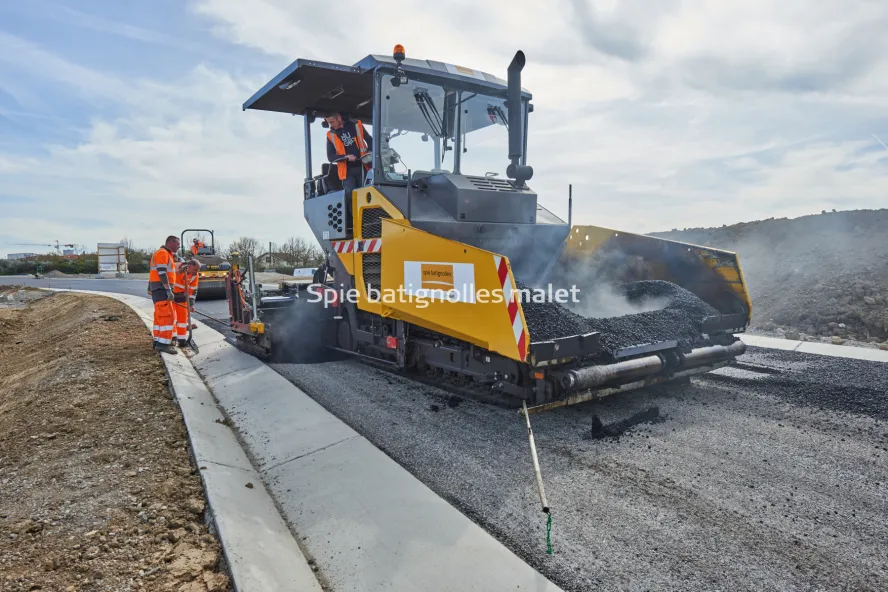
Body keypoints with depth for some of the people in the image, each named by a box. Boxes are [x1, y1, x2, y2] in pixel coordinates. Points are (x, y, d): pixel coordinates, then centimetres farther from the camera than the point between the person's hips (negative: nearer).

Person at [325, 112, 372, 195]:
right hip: (347, 171, 0)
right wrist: (346, 157, -15)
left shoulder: (356, 126, 4)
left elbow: (370, 140, 14)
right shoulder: (331, 135, 6)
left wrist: (369, 152, -7)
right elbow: (330, 157, 2)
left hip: (363, 167, 0)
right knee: (350, 194, -12)